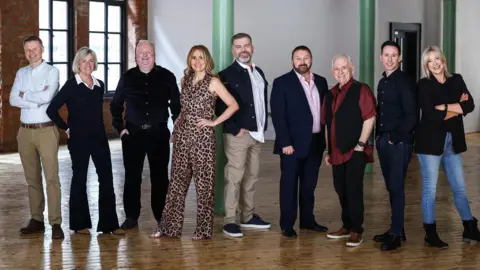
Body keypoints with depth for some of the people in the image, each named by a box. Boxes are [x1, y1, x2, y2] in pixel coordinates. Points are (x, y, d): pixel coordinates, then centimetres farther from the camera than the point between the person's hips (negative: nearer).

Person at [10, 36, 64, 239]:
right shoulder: (21, 73, 12)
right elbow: (13, 100, -1)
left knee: (51, 177, -7)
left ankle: (55, 223, -7)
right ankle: (36, 220, 18)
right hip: (25, 131, 5)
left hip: (46, 130, -5)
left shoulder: (51, 71, -3)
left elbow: (47, 97, -17)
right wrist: (37, 99, -12)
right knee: (32, 178, 10)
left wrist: (25, 95, -3)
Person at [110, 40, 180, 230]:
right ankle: (131, 217, 13)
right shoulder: (127, 78, 4)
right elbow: (115, 105, 12)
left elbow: (175, 104, 5)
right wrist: (119, 127, 4)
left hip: (159, 133, -1)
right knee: (132, 176, 4)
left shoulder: (166, 77, 1)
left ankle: (162, 217, 13)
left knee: (160, 176, 5)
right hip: (133, 133, 1)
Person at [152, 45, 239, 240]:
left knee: (204, 184, 1)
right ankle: (170, 226, 14)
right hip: (182, 136, 5)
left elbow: (233, 105, -11)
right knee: (177, 182, 8)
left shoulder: (213, 82, -6)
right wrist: (177, 126, 12)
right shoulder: (185, 80, 11)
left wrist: (214, 122, -12)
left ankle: (203, 229, 10)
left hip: (202, 137, -5)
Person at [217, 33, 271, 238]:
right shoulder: (227, 75, -6)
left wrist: (263, 127, 10)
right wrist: (235, 129, -14)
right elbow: (220, 106, -11)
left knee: (251, 177, 11)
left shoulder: (259, 73, 15)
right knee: (234, 177, -7)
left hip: (257, 135, 7)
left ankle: (248, 217, 20)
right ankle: (230, 221, -3)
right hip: (237, 134, -6)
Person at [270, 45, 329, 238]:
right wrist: (285, 143, -16)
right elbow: (277, 115, -10)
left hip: (315, 142, 5)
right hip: (293, 143, -5)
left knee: (309, 185, 13)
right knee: (289, 185, 2)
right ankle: (287, 225, 8)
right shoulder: (282, 83, -5)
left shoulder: (321, 82, 10)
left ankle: (307, 220, 24)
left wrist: (326, 138, 5)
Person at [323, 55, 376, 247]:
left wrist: (360, 144, -16)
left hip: (354, 151, -6)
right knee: (341, 190, 12)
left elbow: (370, 118, -13)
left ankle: (356, 231, 4)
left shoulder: (361, 90, -6)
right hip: (337, 152, 7)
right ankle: (347, 226, 24)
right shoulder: (330, 95, 14)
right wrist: (328, 150, 15)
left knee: (353, 190, -5)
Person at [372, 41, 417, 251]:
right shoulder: (383, 82, 13)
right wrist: (380, 137, 4)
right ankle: (396, 230, 20)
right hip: (383, 140, 7)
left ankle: (396, 235, 2)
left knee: (396, 187, -4)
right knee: (390, 187, 11)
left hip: (399, 142, -7)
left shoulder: (404, 81, -10)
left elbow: (411, 116, -14)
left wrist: (396, 137, -12)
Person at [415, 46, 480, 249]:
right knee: (430, 189, 2)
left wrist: (445, 108, -14)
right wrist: (457, 107, -10)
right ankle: (430, 234, 10)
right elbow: (430, 113, -17)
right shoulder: (423, 84, -4)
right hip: (431, 141, -4)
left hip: (453, 141, 4)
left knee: (459, 187, 12)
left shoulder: (456, 80, 8)